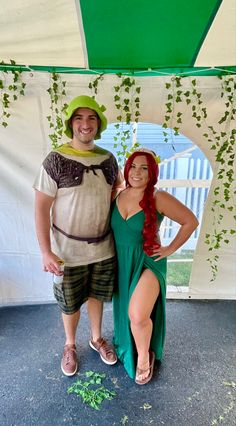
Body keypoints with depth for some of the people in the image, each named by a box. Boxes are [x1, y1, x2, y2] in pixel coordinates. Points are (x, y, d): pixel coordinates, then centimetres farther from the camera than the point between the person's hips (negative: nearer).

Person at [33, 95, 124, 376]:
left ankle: (96, 338, 50)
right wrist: (46, 252, -15)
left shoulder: (108, 159, -1)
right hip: (68, 252, -3)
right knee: (70, 304, 17)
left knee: (96, 296, 23)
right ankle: (70, 345, 48)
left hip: (103, 248, 4)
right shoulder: (55, 161, -13)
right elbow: (41, 208, -12)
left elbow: (119, 186, 18)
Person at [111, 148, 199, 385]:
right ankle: (127, 348, 52)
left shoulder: (159, 199, -17)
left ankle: (144, 356, 20)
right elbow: (111, 228, 12)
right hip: (121, 264, 5)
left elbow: (190, 221, -9)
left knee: (138, 316, -15)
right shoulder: (118, 196, -3)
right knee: (124, 311, 20)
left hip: (147, 262, -4)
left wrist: (171, 249, -8)